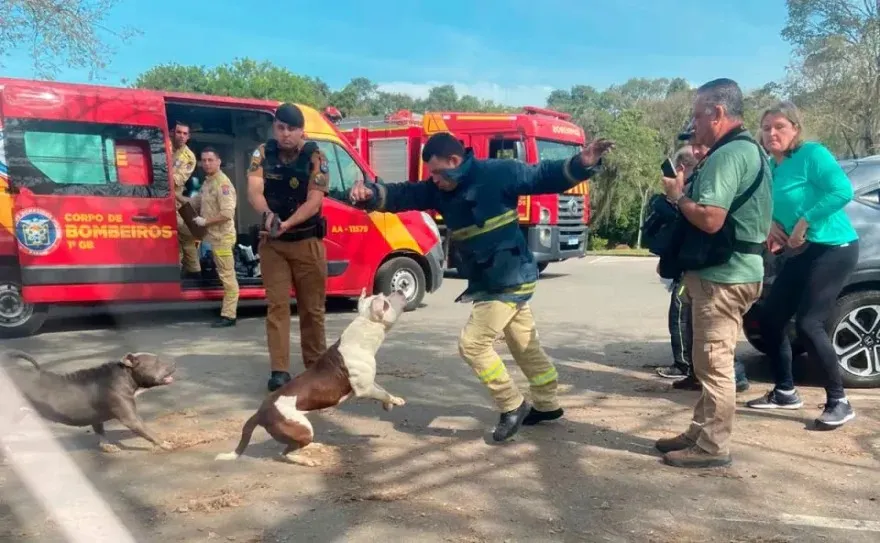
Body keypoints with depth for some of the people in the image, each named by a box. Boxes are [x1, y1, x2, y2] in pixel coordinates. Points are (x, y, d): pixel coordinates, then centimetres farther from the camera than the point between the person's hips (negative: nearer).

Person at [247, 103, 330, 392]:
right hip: (272, 242, 1)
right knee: (277, 305, -2)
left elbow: (314, 202, -17)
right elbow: (254, 190, -16)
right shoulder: (262, 154, -3)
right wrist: (268, 214, -38)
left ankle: (316, 366, 19)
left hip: (307, 241, -1)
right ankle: (279, 370, 0)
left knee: (312, 306, 6)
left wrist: (287, 224, -33)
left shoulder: (315, 157, -9)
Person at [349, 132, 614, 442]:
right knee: (526, 345, 21)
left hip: (511, 281, -8)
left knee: (473, 343, -9)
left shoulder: (498, 173, -15)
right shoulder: (440, 190, 3)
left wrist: (581, 165, -29)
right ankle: (547, 405, 39)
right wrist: (372, 195, -25)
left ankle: (512, 406, 7)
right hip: (488, 283, 8)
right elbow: (404, 195, -6)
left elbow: (544, 177, -13)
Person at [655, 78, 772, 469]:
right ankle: (700, 433, 26)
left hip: (722, 275, -11)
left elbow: (710, 219, -27)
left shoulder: (728, 154, -18)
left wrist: (678, 195, -10)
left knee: (714, 363, -3)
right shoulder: (749, 149, 16)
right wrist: (690, 185, 11)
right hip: (733, 270, 11)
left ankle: (712, 447, 6)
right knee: (712, 362, 16)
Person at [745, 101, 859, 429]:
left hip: (833, 249, -8)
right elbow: (770, 207, 20)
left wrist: (804, 222, -22)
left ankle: (839, 402, 0)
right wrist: (770, 225, -2)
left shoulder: (812, 153, -12)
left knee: (808, 323, -15)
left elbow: (843, 191, -24)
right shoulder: (770, 167, 10)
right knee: (770, 319, 6)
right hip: (800, 253, 8)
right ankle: (785, 392, 20)